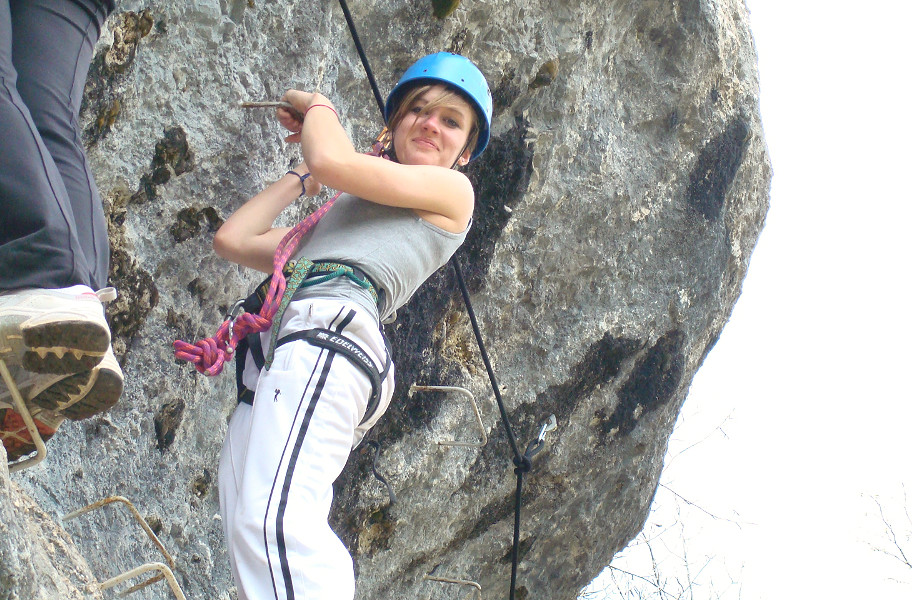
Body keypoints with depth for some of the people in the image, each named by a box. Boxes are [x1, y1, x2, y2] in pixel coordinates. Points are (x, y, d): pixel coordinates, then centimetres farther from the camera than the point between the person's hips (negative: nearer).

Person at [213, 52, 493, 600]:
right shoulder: (339, 215, 39)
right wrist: (300, 178, 40)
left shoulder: (452, 190, 17)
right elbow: (233, 240, 34)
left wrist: (317, 106, 24)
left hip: (330, 329, -7)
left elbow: (334, 162, 4)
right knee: (253, 534, -14)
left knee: (275, 521, -33)